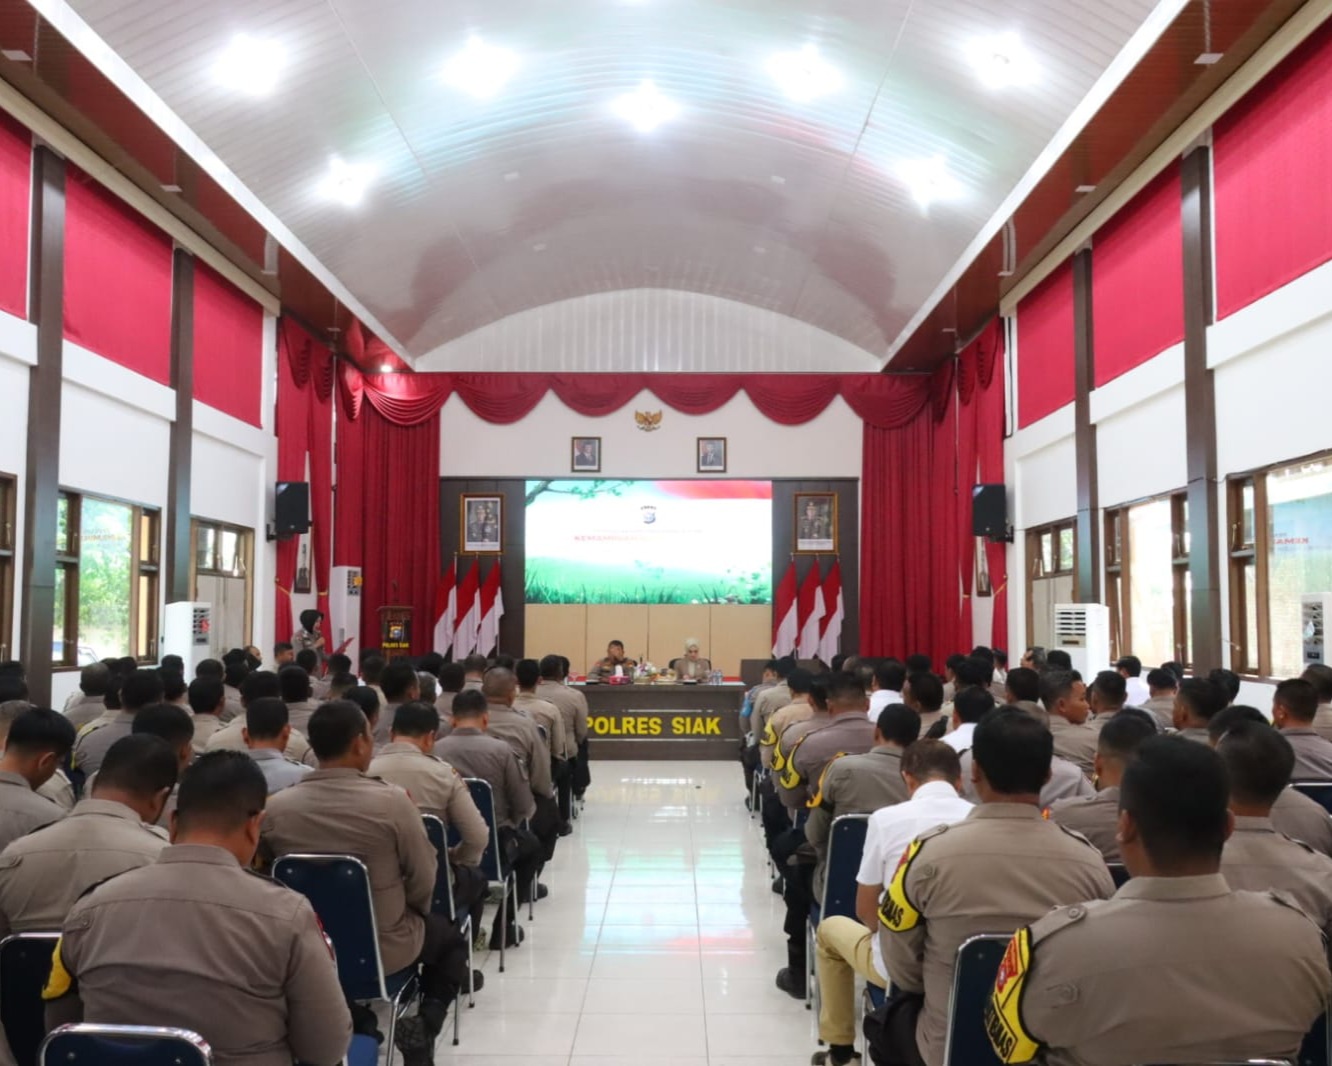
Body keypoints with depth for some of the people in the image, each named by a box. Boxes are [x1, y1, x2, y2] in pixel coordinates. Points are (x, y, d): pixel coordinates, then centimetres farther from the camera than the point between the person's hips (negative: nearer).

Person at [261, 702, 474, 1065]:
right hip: (384, 948, -4)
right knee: (448, 934, 25)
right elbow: (424, 880, -11)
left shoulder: (274, 807, -13)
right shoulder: (391, 800, -21)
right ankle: (425, 1022, 6)